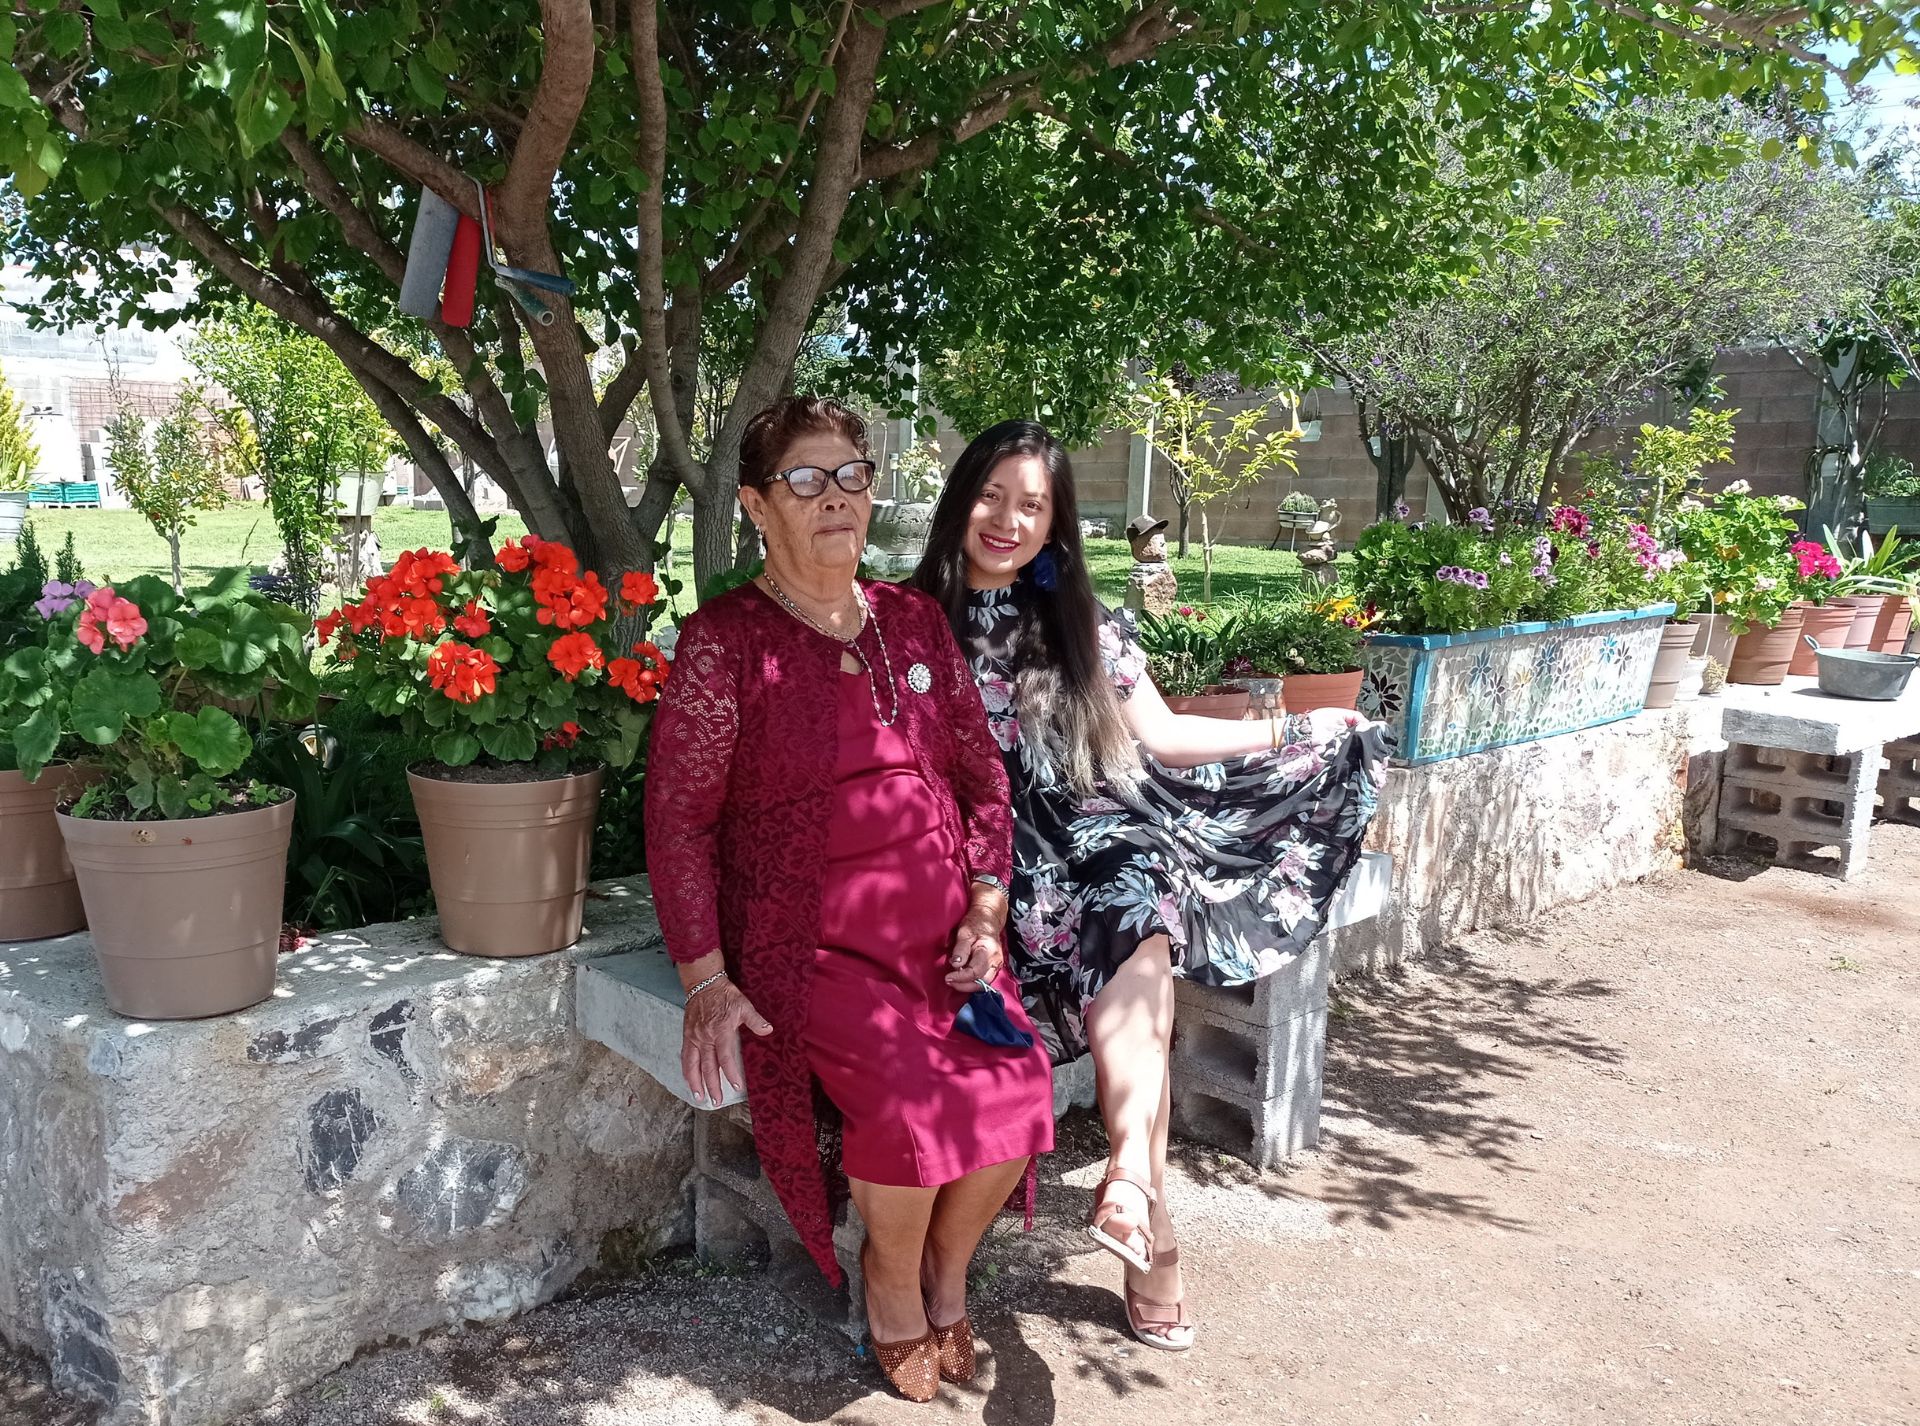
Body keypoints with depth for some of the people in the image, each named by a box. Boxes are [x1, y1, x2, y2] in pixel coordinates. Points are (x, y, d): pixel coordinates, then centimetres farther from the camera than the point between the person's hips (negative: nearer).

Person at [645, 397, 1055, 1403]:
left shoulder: (914, 621, 11)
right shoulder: (724, 640, -4)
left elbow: (983, 775, 15)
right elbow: (678, 819, -6)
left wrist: (985, 915, 3)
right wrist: (706, 981, -12)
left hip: (938, 935, 5)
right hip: (806, 943, -4)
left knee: (1017, 1087, -16)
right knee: (910, 1099, -26)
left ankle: (947, 1265, 16)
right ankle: (892, 1281, 9)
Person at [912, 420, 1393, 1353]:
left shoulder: (1079, 625, 16)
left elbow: (1160, 735, 17)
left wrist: (1287, 731, 13)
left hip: (1083, 842, 3)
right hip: (972, 854, -3)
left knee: (1136, 918, -31)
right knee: (1139, 939, -29)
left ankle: (1131, 1174, -37)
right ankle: (1148, 1208, -28)